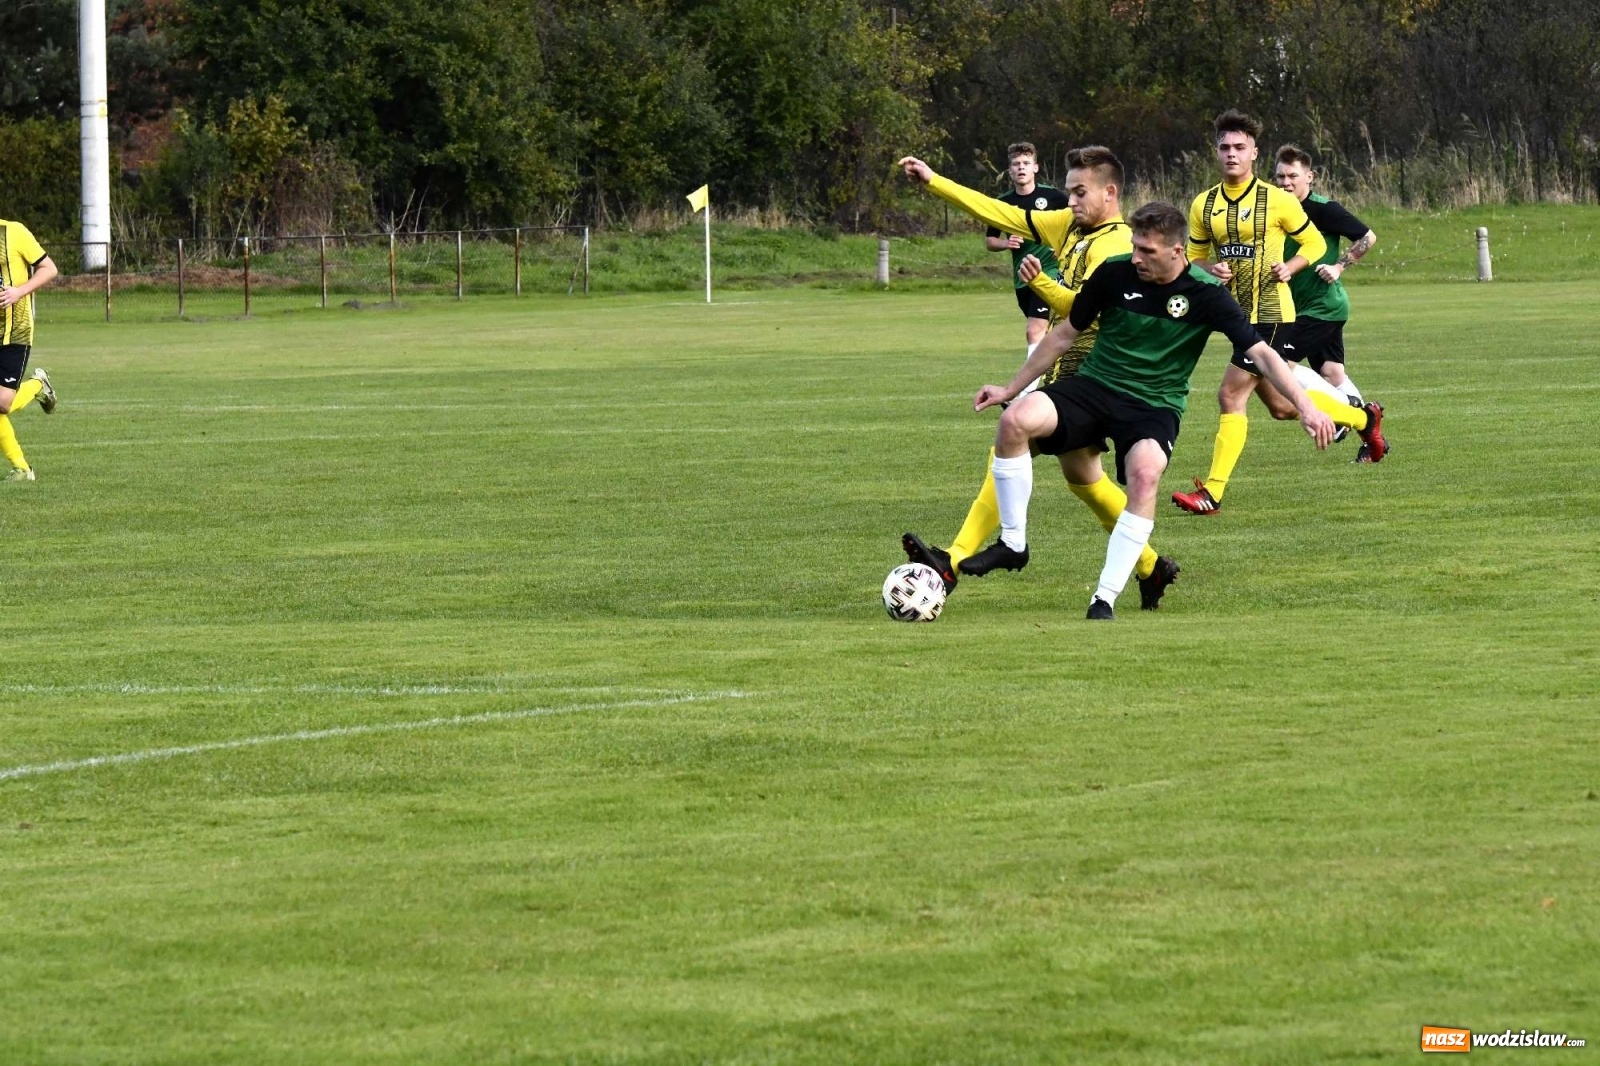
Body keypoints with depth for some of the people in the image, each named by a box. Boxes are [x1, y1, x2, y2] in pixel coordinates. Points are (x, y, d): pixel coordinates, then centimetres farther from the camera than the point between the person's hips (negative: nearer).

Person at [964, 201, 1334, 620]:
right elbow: (1066, 333, 10)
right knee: (1015, 420, -27)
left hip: (1155, 405, -2)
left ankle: (1106, 598, -29)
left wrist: (1305, 404, -26)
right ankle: (1013, 542, -10)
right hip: (1095, 386, 2)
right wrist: (1011, 388, 14)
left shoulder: (1206, 294, -10)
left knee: (1145, 473, -36)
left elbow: (1260, 353, -12)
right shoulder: (1115, 273, -4)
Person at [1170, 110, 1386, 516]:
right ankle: (1363, 418, 36)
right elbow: (1194, 257, 16)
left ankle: (1213, 492, -8)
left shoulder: (1277, 200, -7)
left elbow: (1315, 243, 4)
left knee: (1231, 396, -12)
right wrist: (1210, 268, -7)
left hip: (1271, 313, -6)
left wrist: (1290, 267, -14)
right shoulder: (1203, 205, 6)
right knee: (1281, 406, 13)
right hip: (1234, 313, 6)